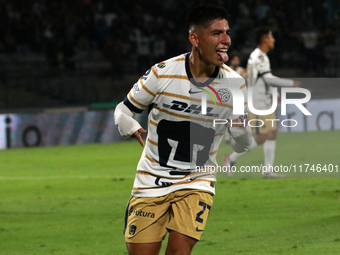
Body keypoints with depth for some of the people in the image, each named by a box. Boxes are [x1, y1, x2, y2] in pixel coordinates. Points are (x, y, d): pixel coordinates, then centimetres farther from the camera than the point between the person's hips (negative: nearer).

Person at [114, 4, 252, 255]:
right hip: (151, 181, -1)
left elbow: (242, 145, 4)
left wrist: (241, 129, -19)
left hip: (197, 183, 1)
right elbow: (123, 111, 2)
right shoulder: (162, 73, -11)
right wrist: (133, 129, -20)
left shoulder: (234, 84, -5)